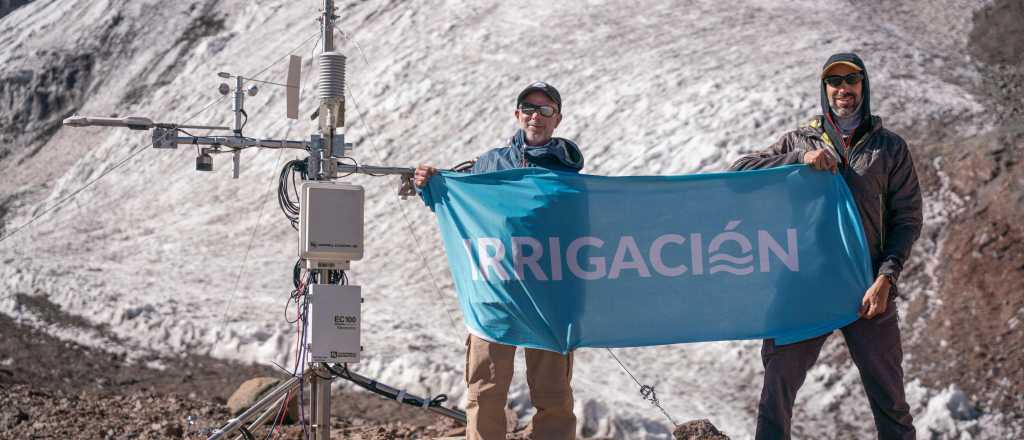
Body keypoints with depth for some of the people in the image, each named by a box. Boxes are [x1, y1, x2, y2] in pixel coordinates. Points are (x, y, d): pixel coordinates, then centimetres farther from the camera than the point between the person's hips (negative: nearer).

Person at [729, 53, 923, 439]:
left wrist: (886, 279, -10)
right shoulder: (800, 141, 10)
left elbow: (907, 220, 4)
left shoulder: (891, 148, 9)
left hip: (867, 291, 0)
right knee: (777, 386, 1)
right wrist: (800, 157, -11)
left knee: (889, 398, 3)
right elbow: (740, 171, 1)